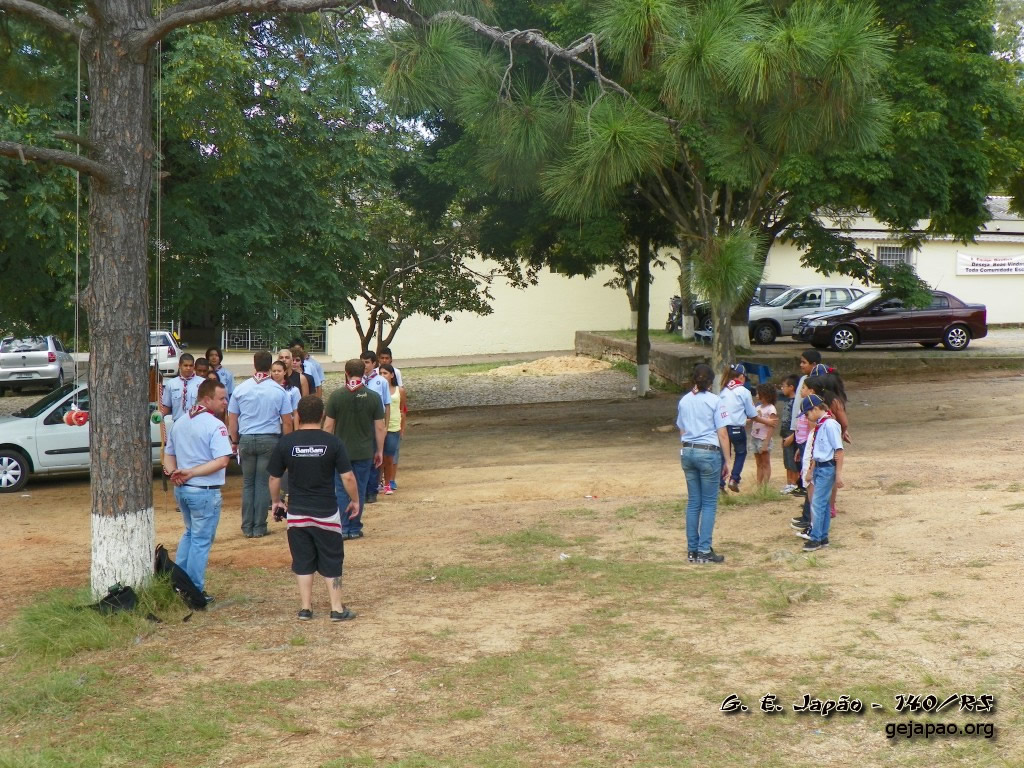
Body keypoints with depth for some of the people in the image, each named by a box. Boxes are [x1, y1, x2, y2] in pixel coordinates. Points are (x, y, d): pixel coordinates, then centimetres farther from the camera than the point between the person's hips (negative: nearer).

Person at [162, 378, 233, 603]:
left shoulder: (179, 423, 11)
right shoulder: (215, 425, -15)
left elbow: (168, 454, 15)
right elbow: (223, 460, -26)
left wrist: (174, 473, -3)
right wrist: (191, 473, -22)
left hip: (181, 489, 8)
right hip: (205, 491, -8)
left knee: (189, 534, 24)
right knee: (201, 540, 3)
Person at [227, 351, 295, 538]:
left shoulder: (241, 389, 1)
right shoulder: (278, 391, -3)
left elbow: (232, 419, 5)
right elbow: (287, 421, -1)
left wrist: (234, 441, 16)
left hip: (246, 440, 1)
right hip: (270, 439, -1)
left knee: (247, 483, 10)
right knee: (264, 483, 4)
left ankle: (247, 527, 12)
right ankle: (259, 527, 6)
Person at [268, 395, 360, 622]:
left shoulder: (285, 443, -5)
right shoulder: (332, 442, -9)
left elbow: (274, 478, 1)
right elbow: (347, 477, -9)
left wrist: (276, 501, 18)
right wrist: (354, 500, 7)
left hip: (297, 512, 1)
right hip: (326, 513, -1)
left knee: (303, 562, 12)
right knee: (331, 562, 9)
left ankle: (305, 608, 15)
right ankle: (337, 609, 11)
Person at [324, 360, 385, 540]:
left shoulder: (336, 395, -6)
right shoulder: (373, 397, -4)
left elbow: (328, 425, -4)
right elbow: (380, 427, -2)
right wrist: (379, 451, 8)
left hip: (341, 451, -1)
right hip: (364, 452, 1)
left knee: (342, 491, 7)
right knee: (359, 491, 8)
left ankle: (343, 529, 5)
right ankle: (355, 529, 11)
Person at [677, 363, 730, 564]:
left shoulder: (684, 401, 8)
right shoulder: (714, 401, -7)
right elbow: (722, 434, -8)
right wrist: (726, 460, -1)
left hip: (687, 452, 5)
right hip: (709, 452, -5)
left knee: (693, 502, 11)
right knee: (709, 504, 2)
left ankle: (692, 550, 13)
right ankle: (704, 551, -2)